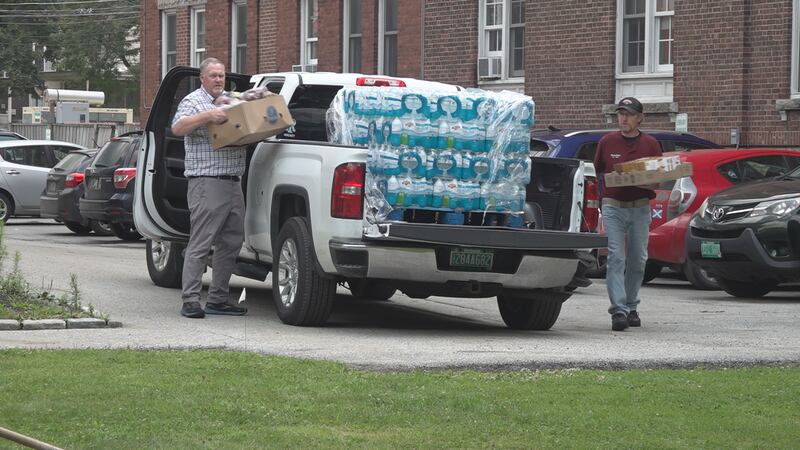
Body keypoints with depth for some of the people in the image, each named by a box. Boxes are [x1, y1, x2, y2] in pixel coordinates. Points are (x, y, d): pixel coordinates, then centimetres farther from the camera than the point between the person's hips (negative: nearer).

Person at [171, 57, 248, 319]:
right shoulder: (194, 101, -1)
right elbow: (177, 128, -17)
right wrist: (207, 116, -27)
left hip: (233, 184, 8)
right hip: (207, 183, -8)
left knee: (231, 243, 9)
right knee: (200, 243, -10)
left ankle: (218, 299, 16)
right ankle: (190, 301, -10)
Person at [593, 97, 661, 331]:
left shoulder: (651, 144, 5)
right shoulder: (607, 142, 4)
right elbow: (597, 172, 14)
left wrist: (648, 183, -15)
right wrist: (600, 197, 4)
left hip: (640, 208, 2)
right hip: (613, 206, -2)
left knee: (637, 260, 9)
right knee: (616, 258, -11)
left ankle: (631, 307, 22)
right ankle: (618, 311, -16)